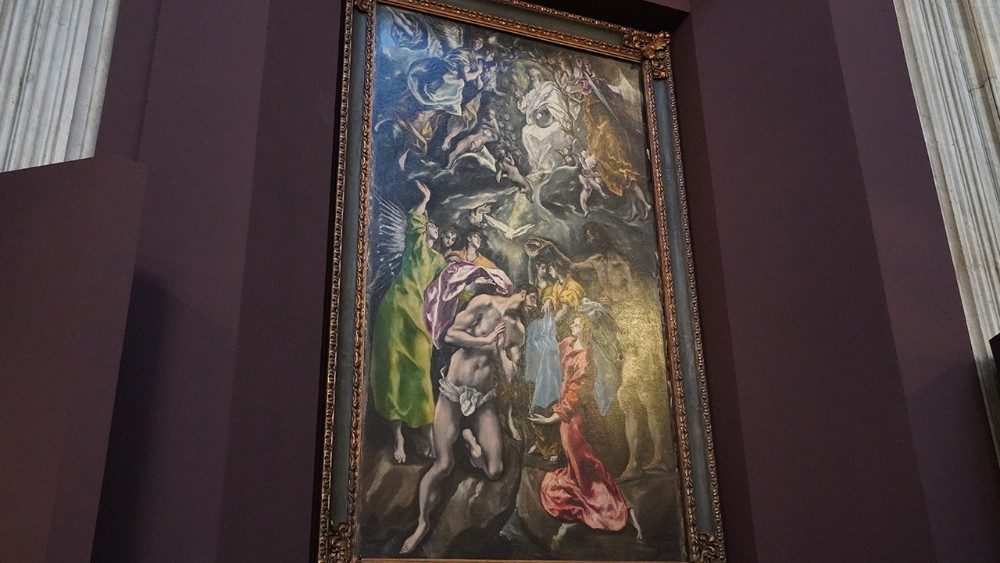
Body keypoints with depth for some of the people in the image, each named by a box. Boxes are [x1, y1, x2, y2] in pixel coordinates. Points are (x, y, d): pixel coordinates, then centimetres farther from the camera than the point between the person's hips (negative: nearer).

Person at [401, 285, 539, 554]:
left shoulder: (518, 331, 9)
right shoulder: (485, 303, -4)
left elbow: (510, 375, 2)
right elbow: (451, 335, -13)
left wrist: (499, 346, -8)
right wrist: (487, 340, -11)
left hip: (483, 399, 4)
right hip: (453, 392, -4)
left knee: (494, 471, -5)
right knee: (443, 465, -9)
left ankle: (470, 438, 22)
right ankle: (422, 522, 10)